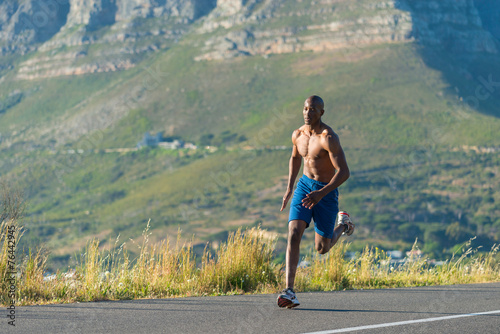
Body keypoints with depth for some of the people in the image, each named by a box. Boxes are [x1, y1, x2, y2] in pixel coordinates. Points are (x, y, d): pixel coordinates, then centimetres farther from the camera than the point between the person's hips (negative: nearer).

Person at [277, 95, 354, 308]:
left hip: (327, 191, -5)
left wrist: (321, 194, -35)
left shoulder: (328, 138, -22)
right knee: (293, 235, -17)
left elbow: (344, 172, -26)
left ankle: (343, 224, 40)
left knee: (322, 248, 7)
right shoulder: (298, 135, -1)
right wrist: (289, 188, 15)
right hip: (305, 185, 5)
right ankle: (289, 292, -21)